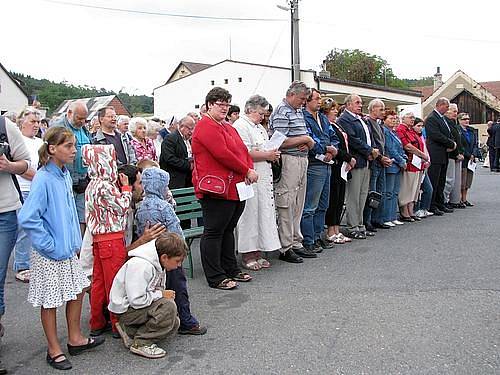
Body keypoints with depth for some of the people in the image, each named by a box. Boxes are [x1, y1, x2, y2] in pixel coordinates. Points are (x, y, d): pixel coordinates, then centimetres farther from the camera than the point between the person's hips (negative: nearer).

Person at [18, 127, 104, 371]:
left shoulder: (64, 175, 3)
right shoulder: (44, 179, -21)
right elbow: (27, 218, -25)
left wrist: (75, 241, 11)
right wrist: (51, 246, -20)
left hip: (68, 250, 8)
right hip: (50, 254, -8)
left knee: (77, 290, 16)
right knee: (51, 301, 7)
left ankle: (75, 339, 34)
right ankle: (54, 350, 24)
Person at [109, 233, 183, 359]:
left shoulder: (158, 263, 1)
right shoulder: (140, 266, -29)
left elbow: (157, 290, 14)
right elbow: (137, 300, -30)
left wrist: (166, 294, -5)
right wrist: (161, 294, -20)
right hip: (126, 309, -10)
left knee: (174, 323, 3)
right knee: (168, 307, -28)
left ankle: (130, 330, 9)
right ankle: (141, 343, -15)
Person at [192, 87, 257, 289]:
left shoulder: (228, 127, 22)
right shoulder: (205, 126, -10)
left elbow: (243, 150, 16)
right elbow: (222, 154, -19)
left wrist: (250, 169, -4)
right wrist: (247, 171, -13)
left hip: (236, 188, 10)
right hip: (216, 189, -10)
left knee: (228, 230, 18)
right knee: (213, 232, -2)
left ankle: (231, 270, 28)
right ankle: (216, 278, 4)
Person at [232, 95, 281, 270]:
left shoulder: (260, 128, 22)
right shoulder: (240, 126, -9)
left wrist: (273, 155, 9)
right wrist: (267, 155, -12)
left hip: (264, 178, 10)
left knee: (264, 213, 10)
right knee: (249, 214, -3)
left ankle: (258, 252, 20)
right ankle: (247, 256, 6)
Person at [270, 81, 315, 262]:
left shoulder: (299, 112, 18)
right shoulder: (282, 113, -10)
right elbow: (281, 142, -19)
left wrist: (308, 142, 1)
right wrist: (305, 139, -10)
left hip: (302, 160, 10)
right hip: (288, 161, -9)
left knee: (298, 206, 13)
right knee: (286, 206, -5)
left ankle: (296, 243, 22)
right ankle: (285, 248, 2)